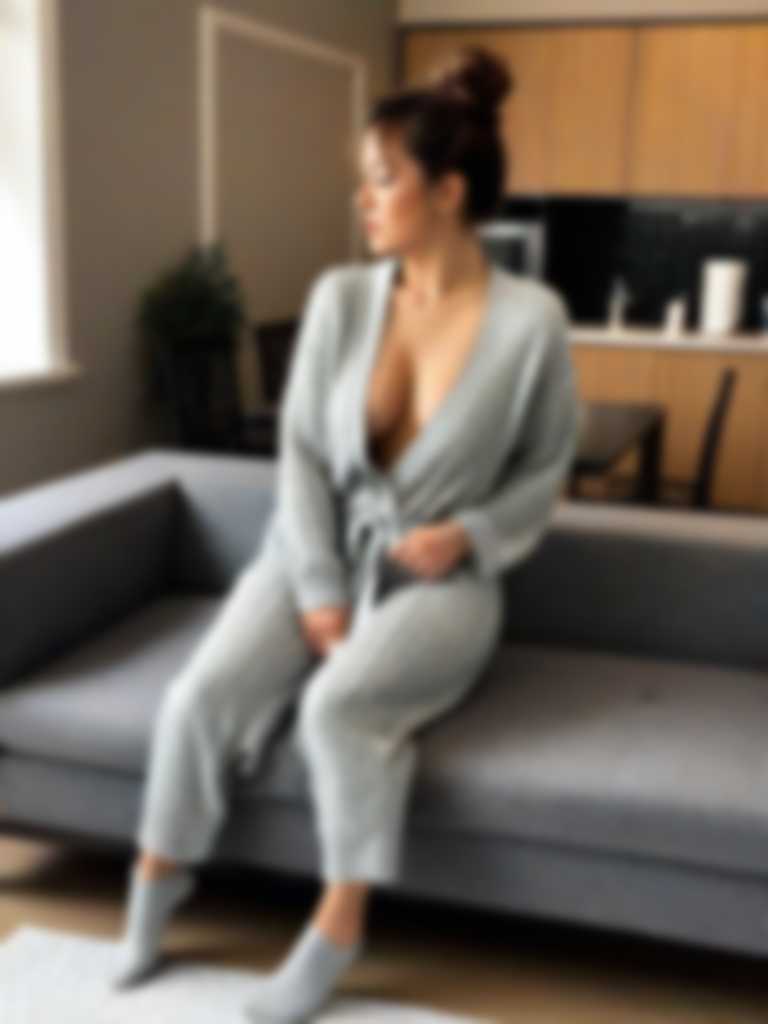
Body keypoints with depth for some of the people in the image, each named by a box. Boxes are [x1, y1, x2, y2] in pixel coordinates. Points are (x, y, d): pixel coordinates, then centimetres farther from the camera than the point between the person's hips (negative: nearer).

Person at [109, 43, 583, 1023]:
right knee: (200, 697, -20)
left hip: (439, 576, -2)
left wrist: (471, 536, -16)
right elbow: (301, 446, -1)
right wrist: (318, 589, -10)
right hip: (317, 548, 3)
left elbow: (544, 470, 2)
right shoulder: (340, 294, -1)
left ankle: (339, 921, -8)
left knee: (340, 706, -31)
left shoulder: (530, 319, -9)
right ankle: (160, 869, 7)